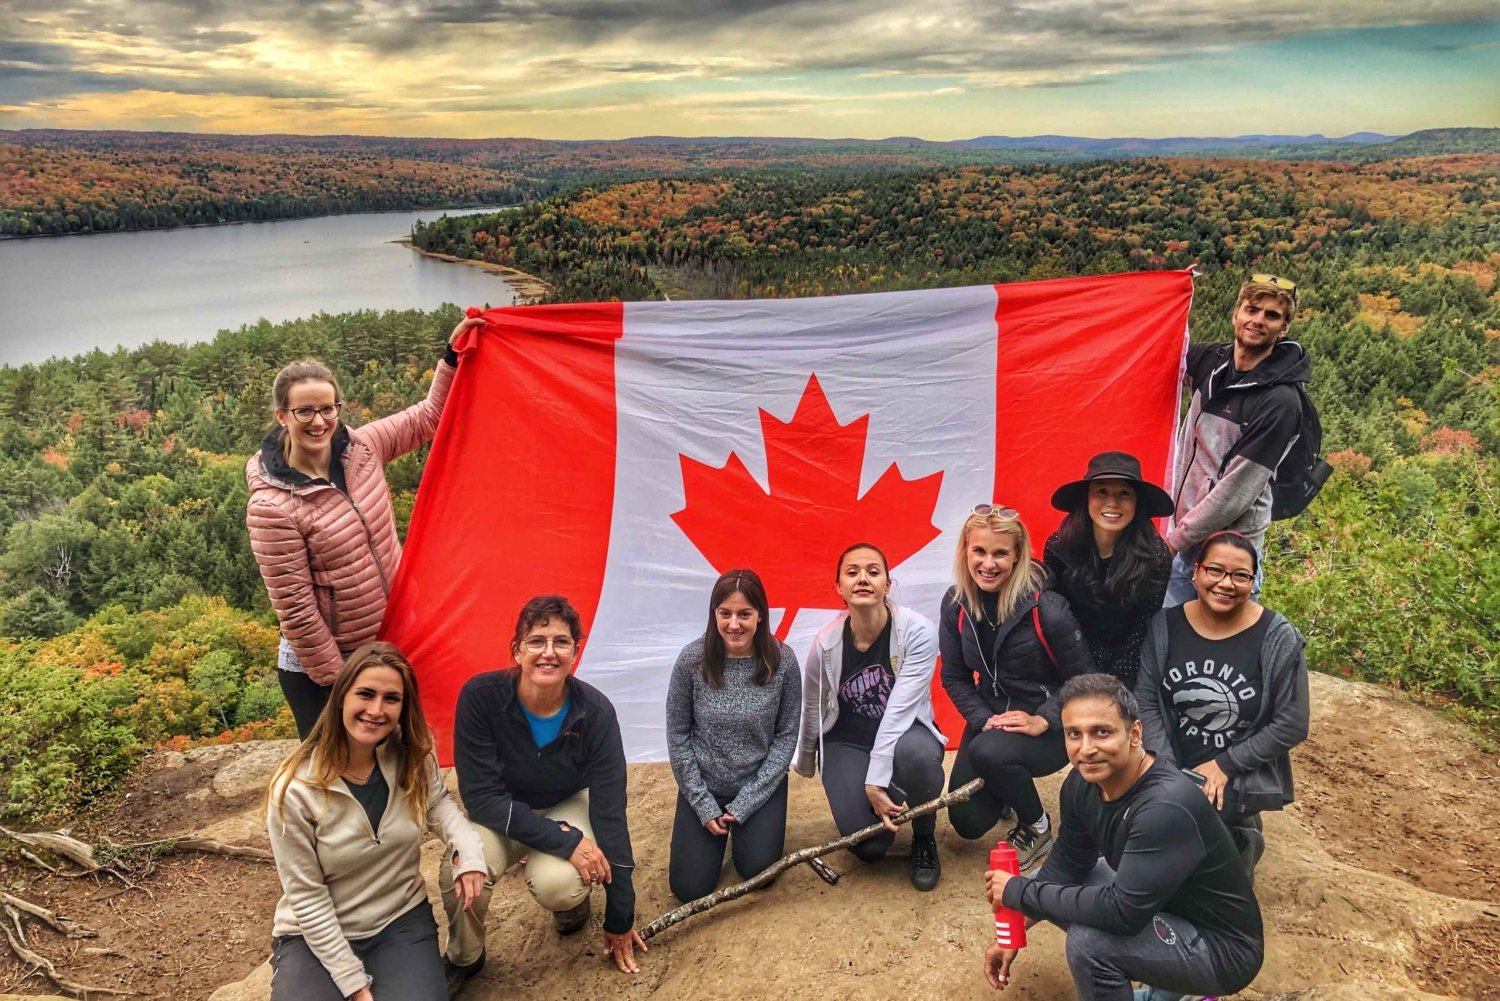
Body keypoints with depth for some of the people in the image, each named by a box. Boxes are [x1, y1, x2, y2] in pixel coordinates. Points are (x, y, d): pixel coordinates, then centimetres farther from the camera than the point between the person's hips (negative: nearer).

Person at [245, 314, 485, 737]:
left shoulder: (360, 447, -6)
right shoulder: (272, 506, -22)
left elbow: (427, 417, 7)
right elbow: (295, 609, -19)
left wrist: (453, 353, -3)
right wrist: (336, 679, -14)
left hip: (387, 647, 6)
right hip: (319, 670, -6)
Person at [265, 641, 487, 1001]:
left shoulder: (413, 757, -10)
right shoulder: (295, 789, -20)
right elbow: (307, 898, -14)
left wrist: (467, 847, -15)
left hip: (402, 921, 2)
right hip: (317, 935, -2)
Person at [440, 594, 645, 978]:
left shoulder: (595, 712, -25)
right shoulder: (480, 696, -28)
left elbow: (610, 812, -19)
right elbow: (480, 796, -25)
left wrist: (620, 917, -13)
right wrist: (565, 840, -33)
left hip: (568, 808, 0)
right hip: (501, 816, 0)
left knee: (557, 883, -32)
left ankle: (575, 901, 8)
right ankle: (464, 959, 0)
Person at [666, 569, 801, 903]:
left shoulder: (782, 661, -16)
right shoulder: (692, 660, -17)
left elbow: (786, 736, -9)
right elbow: (677, 735, -7)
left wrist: (746, 803, -12)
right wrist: (704, 804, -9)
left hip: (760, 784, 0)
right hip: (704, 785, 0)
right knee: (689, 888, -3)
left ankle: (746, 825, 24)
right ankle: (718, 828, 28)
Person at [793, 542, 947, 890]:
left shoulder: (917, 631, -21)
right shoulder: (826, 643, -14)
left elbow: (899, 709, -25)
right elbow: (812, 710, 5)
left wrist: (877, 779, -30)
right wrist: (805, 763, 20)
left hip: (904, 733, -1)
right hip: (848, 743, 1)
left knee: (916, 754, -39)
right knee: (869, 846, -19)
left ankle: (924, 839, -6)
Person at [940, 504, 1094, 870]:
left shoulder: (1046, 608, -22)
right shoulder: (956, 603, -8)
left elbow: (1083, 680, -13)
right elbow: (955, 677, 0)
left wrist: (1042, 722, -24)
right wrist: (984, 719, -15)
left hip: (1048, 728, -5)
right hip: (991, 719, 5)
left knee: (988, 752, -35)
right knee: (968, 822, 0)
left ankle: (1037, 828, -3)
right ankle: (1009, 793, 37)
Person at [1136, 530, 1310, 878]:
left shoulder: (1277, 637, -12)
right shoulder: (1166, 625, -4)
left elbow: (1291, 725, -9)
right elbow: (1146, 702, -2)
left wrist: (1225, 765, -12)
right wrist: (1168, 771, -13)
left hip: (1243, 774, -3)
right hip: (1173, 766, 3)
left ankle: (1241, 839, 9)